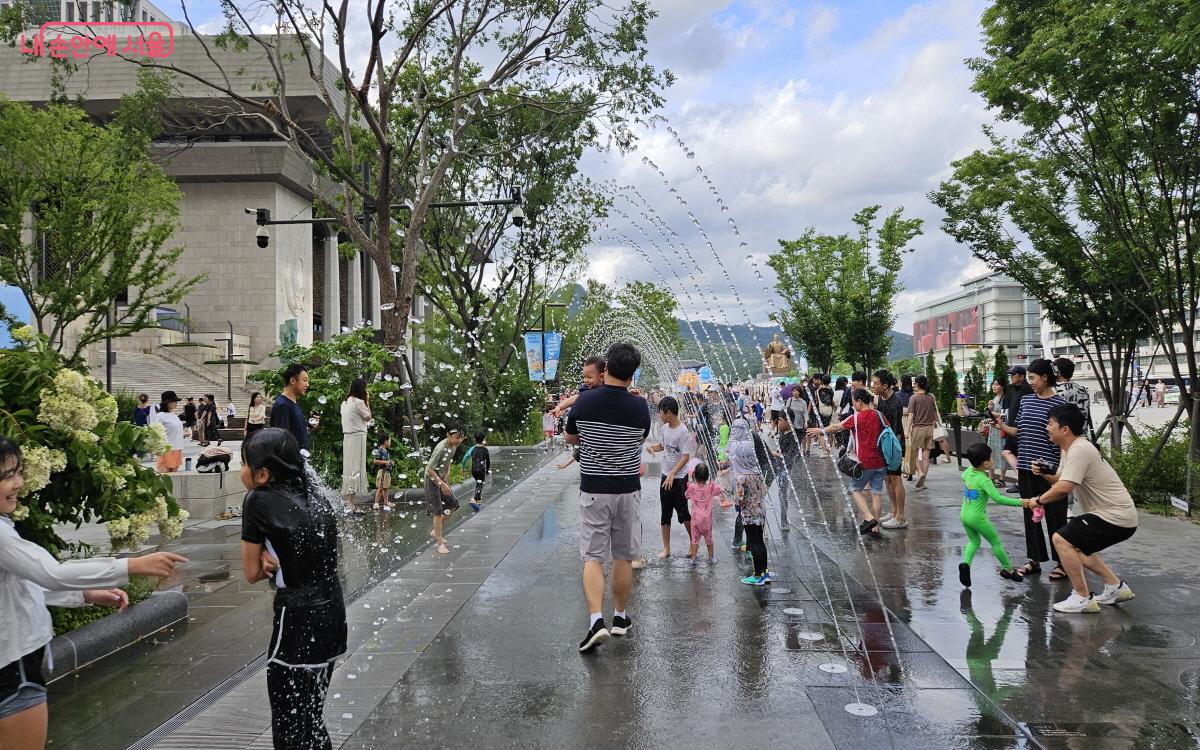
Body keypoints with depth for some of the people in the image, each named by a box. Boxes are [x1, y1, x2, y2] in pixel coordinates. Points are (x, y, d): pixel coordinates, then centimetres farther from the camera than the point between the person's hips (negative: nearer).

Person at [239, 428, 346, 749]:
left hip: (298, 620, -7)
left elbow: (252, 573, -3)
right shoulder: (316, 496, 8)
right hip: (331, 612, 8)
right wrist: (278, 558, -3)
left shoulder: (258, 501, -10)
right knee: (311, 717, 21)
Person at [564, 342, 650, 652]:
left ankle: (596, 620, -13)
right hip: (627, 490, 1)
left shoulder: (584, 401, -8)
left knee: (593, 557, 2)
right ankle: (620, 618, 25)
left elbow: (571, 438, 10)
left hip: (593, 490, 0)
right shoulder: (639, 407, -9)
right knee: (623, 557, 13)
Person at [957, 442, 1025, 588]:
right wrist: (1019, 502, -28)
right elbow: (998, 498, -30)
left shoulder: (967, 472, -1)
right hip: (977, 517, -7)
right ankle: (1008, 570, 23)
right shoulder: (984, 480, -22)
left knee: (974, 541, 21)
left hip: (964, 515, 7)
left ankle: (966, 563, -2)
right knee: (995, 542, 11)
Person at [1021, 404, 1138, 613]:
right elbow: (1059, 480, 15)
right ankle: (1116, 587, 26)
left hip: (1116, 517, -11)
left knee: (1062, 540, -16)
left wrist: (1038, 500, -14)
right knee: (1075, 546, 22)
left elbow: (1064, 488, -30)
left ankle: (1083, 598, -9)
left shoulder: (1079, 450, -21)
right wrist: (1044, 473, -5)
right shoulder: (1071, 448, 11)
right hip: (1114, 514, 11)